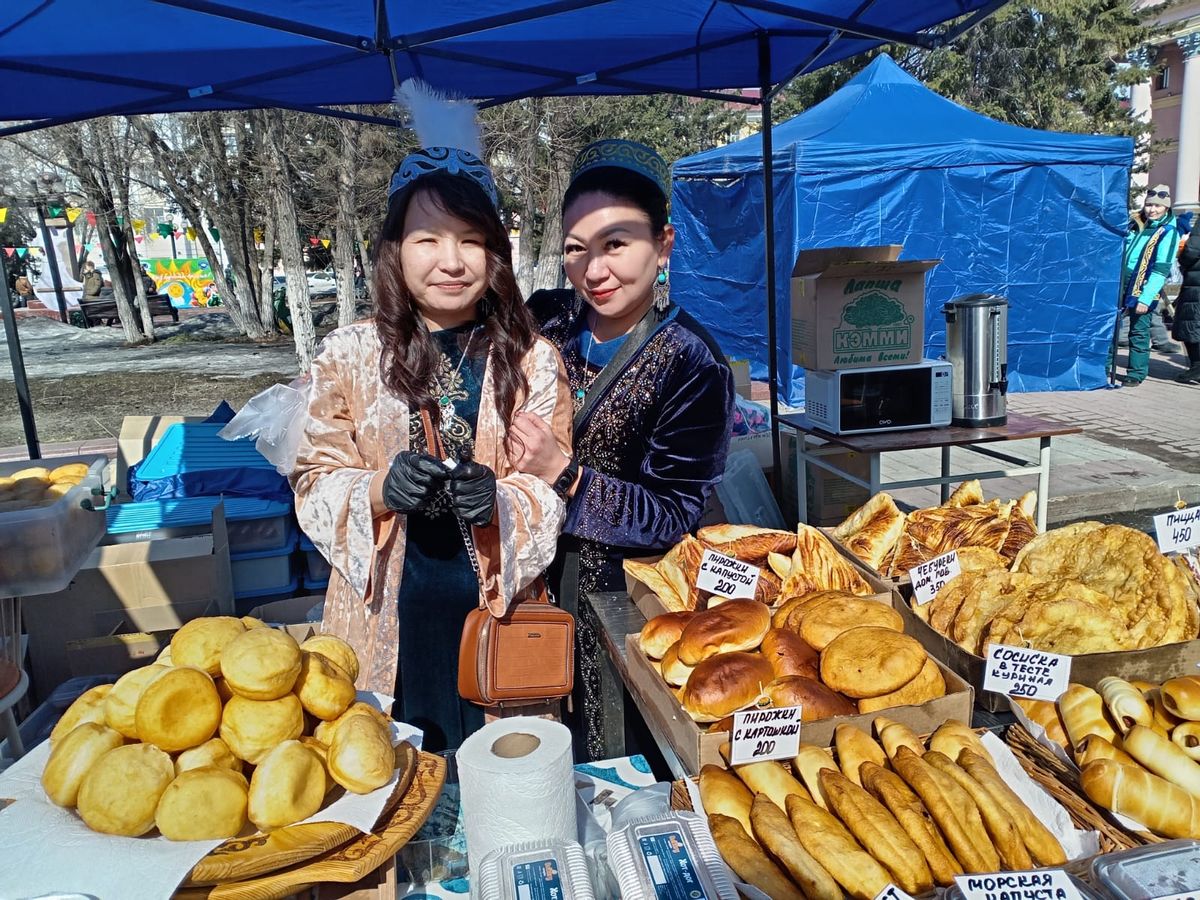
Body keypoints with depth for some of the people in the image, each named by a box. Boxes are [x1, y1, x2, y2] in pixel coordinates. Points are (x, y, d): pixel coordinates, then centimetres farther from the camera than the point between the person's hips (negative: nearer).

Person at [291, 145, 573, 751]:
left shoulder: (532, 359, -1)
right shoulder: (348, 355, -1)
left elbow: (554, 486, 2)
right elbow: (315, 483, 1)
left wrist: (501, 500, -19)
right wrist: (379, 491, -19)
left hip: (498, 609, 1)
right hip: (387, 616, 0)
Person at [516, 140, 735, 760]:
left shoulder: (692, 364, -16)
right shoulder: (544, 320, -3)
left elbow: (675, 516, -16)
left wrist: (565, 475, -26)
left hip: (621, 594, -4)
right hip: (530, 581, 4)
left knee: (604, 761, 14)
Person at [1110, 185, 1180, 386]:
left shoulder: (1168, 233, -7)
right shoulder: (1134, 224, 11)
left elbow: (1161, 270, -14)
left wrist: (1146, 298, -21)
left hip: (1142, 290, -6)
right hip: (1120, 284, 6)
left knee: (1139, 333, 0)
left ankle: (1136, 374, 9)